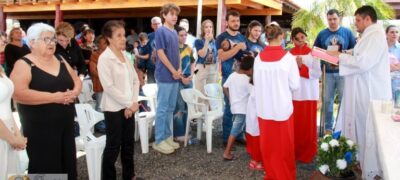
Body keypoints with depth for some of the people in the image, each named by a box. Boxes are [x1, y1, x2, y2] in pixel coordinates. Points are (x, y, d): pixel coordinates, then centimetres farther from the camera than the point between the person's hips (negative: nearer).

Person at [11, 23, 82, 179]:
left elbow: (77, 80, 17)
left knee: (68, 165, 11)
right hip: (40, 128, -6)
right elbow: (18, 94, -20)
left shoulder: (60, 61, 12)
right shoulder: (24, 64, -7)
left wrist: (74, 92, -7)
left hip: (66, 124, 6)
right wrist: (53, 97, -22)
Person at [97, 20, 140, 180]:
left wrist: (133, 102, -4)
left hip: (128, 107, 7)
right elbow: (109, 87, -18)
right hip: (114, 108, -7)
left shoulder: (125, 56, 9)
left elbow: (135, 80, 9)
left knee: (128, 143, 15)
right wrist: (128, 104, -15)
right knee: (113, 146, 3)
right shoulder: (104, 58, -12)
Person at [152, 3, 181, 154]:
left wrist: (179, 69, 3)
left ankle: (167, 136, 23)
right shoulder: (160, 31, -9)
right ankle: (159, 141, 6)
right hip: (165, 76, -8)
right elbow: (160, 53, -14)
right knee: (162, 108, -2)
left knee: (171, 108, 13)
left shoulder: (174, 32, 15)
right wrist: (173, 71, -11)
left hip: (174, 76, 8)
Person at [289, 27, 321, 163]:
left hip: (309, 94, -1)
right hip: (294, 93, 1)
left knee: (308, 124, 3)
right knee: (295, 124, 4)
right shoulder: (289, 54, 5)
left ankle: (308, 153, 15)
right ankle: (295, 151, 19)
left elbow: (318, 73, -10)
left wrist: (302, 67, -19)